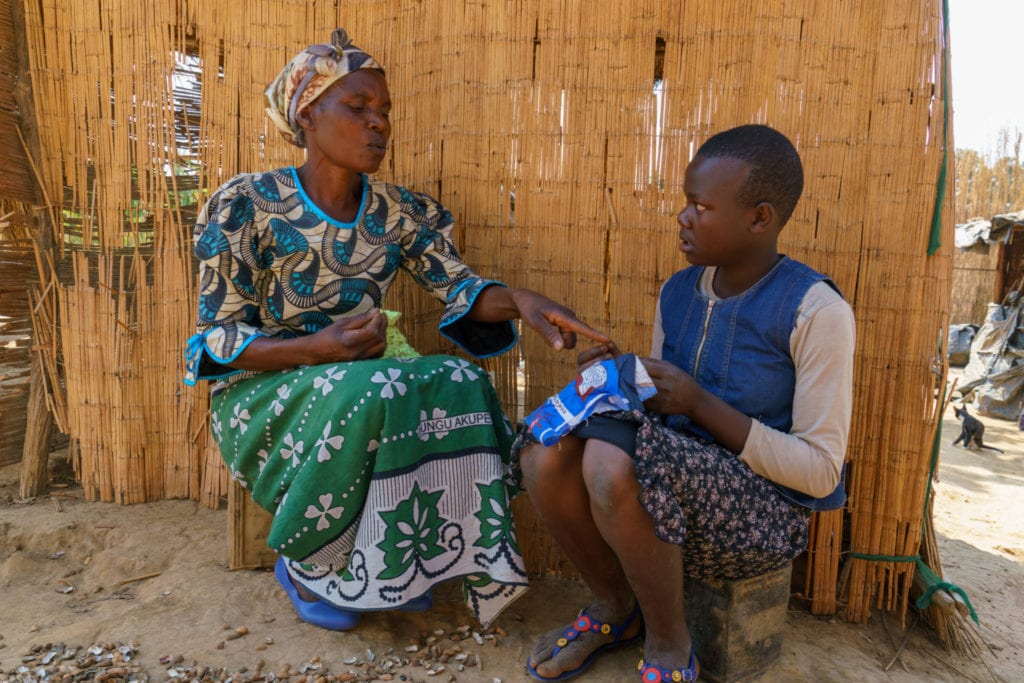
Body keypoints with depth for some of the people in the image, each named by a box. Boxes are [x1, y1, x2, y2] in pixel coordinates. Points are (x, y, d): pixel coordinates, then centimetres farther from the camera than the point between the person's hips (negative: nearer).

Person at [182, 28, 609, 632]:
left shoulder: (398, 211, 2)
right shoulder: (246, 205, -10)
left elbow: (459, 287, -8)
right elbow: (218, 337, -10)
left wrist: (520, 300, -30)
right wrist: (316, 349, -28)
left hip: (360, 387, 4)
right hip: (265, 392, -3)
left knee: (461, 384, -25)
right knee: (372, 392, -35)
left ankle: (398, 561, -4)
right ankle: (307, 564, -6)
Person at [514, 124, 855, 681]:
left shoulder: (815, 311, -14)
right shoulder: (677, 292, 5)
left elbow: (821, 472, -15)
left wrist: (700, 403, -22)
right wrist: (623, 381, -9)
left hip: (764, 511, -5)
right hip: (673, 491, 6)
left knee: (611, 460, -32)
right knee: (545, 452, -19)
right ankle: (614, 605, 8)